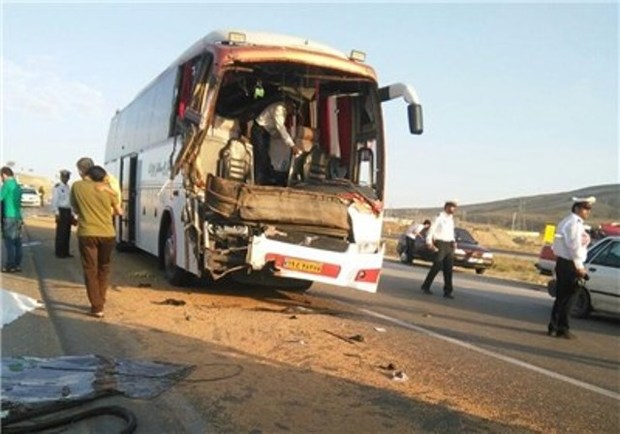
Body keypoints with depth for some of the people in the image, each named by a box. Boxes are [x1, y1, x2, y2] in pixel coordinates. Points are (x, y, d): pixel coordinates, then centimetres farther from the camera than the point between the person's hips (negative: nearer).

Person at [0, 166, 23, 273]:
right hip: (18, 217, 7)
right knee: (17, 242, 8)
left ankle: (9, 266, -2)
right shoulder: (17, 186, 14)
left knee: (9, 243, -4)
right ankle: (17, 265, 11)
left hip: (9, 217, -7)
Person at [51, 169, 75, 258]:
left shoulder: (68, 187, 15)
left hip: (68, 211, 7)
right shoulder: (57, 187, -7)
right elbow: (54, 201, -11)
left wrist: (72, 214, 15)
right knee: (61, 232, -6)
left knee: (67, 232, 9)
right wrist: (57, 213, -17)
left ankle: (66, 252, 15)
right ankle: (59, 252, 0)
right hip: (61, 210, -7)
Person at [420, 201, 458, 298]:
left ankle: (447, 291, 4)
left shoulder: (451, 218, 16)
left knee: (448, 269, 2)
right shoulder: (439, 217, -6)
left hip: (449, 245, 7)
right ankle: (425, 287, 9)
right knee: (437, 266, -6)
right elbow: (431, 230, -8)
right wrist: (429, 242, -14)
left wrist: (454, 242, 6)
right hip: (440, 244, -7)